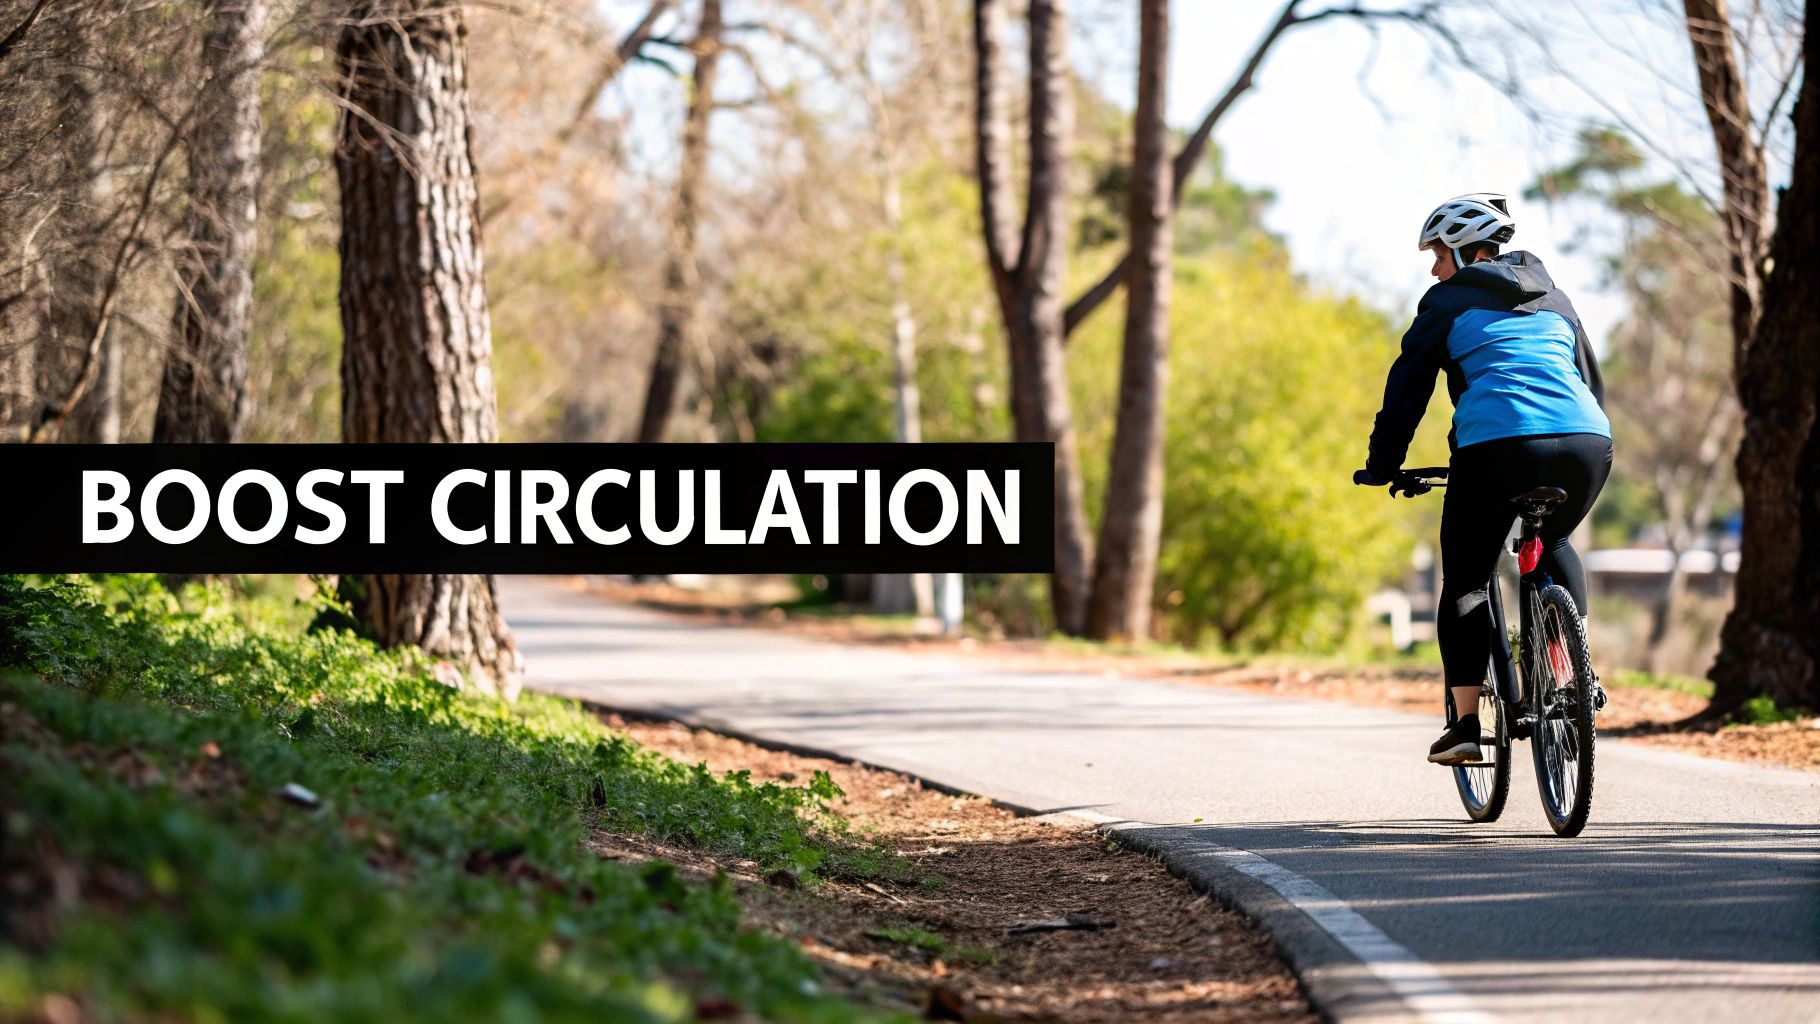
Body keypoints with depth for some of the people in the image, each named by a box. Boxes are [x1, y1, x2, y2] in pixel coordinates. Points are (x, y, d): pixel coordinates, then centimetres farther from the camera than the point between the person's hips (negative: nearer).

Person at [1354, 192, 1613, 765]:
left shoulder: (1449, 303, 13)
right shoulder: (1552, 299, 28)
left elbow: (1407, 389, 11)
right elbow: (1591, 379, 35)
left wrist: (1382, 466, 19)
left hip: (1497, 445, -4)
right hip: (1587, 441, 5)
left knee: (1464, 583, 8)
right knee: (1554, 547, 32)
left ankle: (1465, 723, -2)